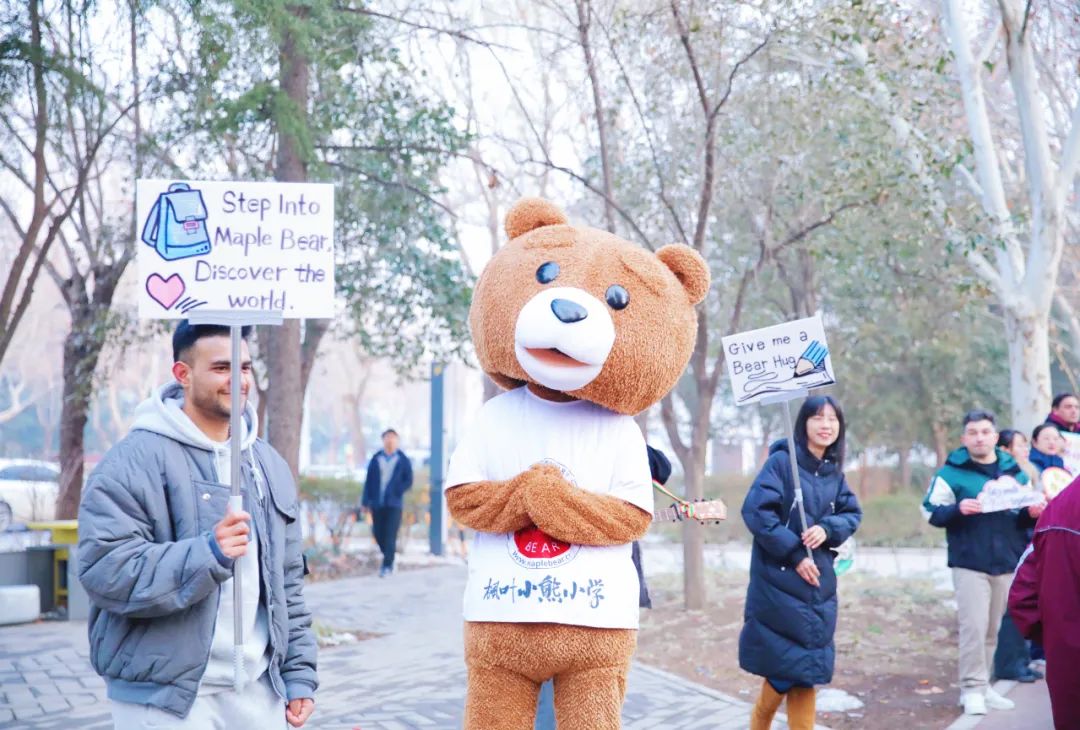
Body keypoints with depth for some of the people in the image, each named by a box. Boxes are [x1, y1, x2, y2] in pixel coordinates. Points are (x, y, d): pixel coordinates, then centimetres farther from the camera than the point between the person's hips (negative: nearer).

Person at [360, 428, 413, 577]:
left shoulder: (403, 460, 4)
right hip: (377, 503, 3)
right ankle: (389, 557, 28)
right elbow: (369, 481, 8)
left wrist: (396, 492, -13)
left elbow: (408, 481, 2)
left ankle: (387, 566, -7)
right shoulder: (376, 459, 8)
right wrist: (366, 501, 4)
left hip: (393, 504, -3)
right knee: (378, 534, 5)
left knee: (390, 535, -9)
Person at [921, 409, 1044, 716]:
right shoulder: (951, 472, -2)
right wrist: (958, 509, -22)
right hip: (969, 563, -4)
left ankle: (982, 686, 20)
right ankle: (972, 689, -3)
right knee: (974, 627, -10)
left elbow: (1024, 517, 19)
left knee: (993, 629, 10)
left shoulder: (1015, 472, 11)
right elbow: (931, 511, -4)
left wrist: (1033, 513, -4)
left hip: (1007, 564, 4)